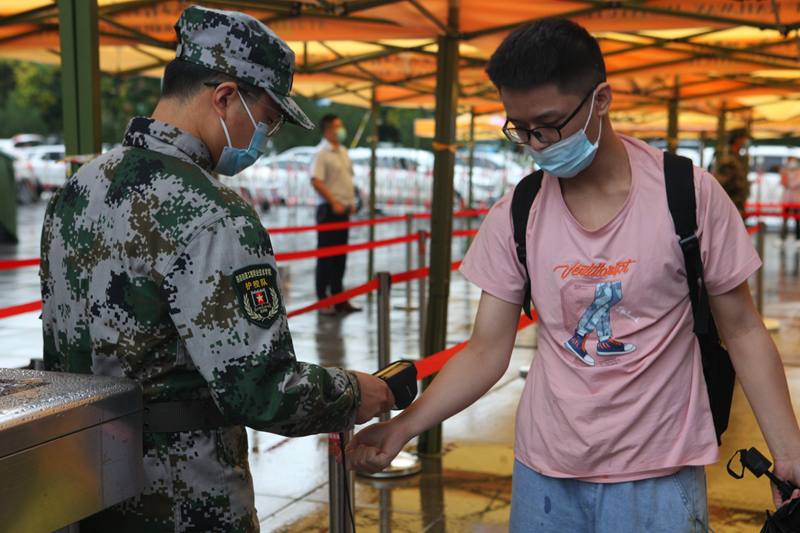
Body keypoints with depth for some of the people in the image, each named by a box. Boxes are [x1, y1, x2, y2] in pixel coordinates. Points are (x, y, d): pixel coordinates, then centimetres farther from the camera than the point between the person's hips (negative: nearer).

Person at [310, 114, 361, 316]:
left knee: (341, 256, 11)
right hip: (329, 209, -8)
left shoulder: (343, 151, 16)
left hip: (343, 210, 8)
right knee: (325, 255, -2)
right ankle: (323, 299, 4)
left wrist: (351, 202, 11)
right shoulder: (321, 153, -10)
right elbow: (316, 181, -19)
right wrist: (334, 203, -20)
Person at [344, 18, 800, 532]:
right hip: (545, 475, 3)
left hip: (658, 477, -2)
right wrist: (402, 426, -14)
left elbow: (742, 329, -2)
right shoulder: (515, 215, -3)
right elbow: (486, 352, -1)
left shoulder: (689, 195, -9)